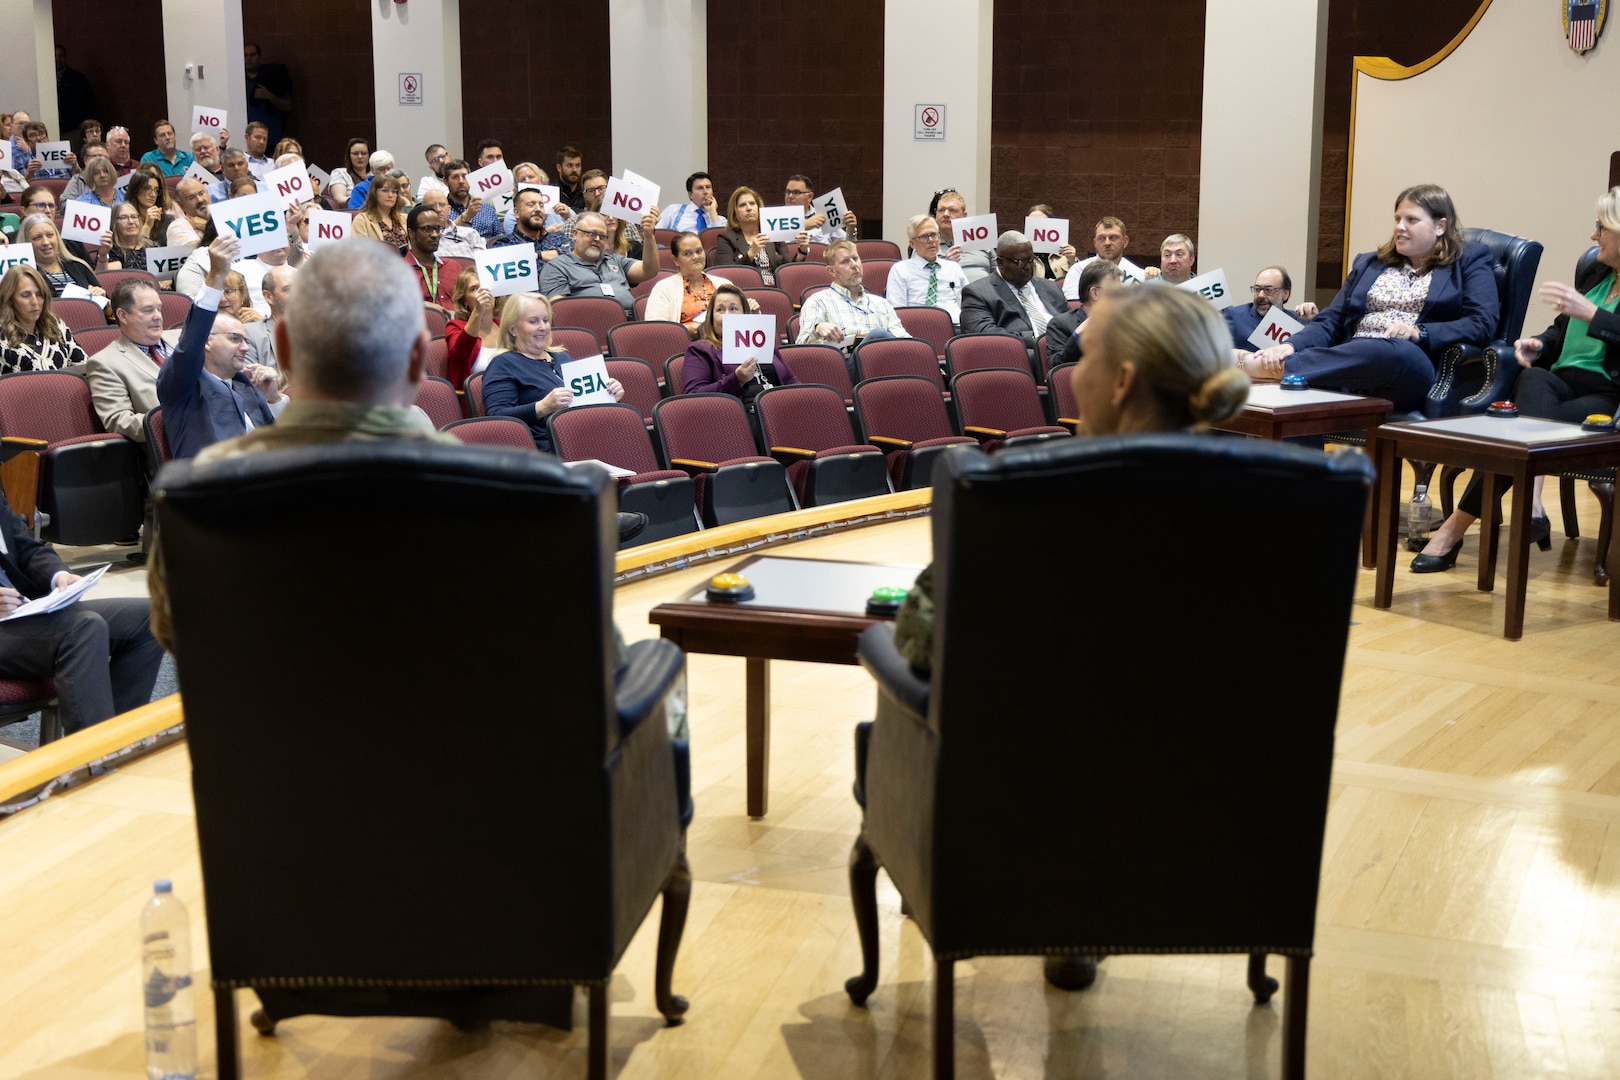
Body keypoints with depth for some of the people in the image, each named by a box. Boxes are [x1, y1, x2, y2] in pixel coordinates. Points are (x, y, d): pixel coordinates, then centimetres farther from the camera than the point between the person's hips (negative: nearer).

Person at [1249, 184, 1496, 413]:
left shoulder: (1469, 261, 16)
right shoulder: (1368, 263, 29)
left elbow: (1482, 324, 2)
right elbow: (1331, 322, 19)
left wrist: (1419, 333, -13)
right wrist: (1291, 346, -2)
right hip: (1352, 360, 4)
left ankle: (1276, 368, -41)